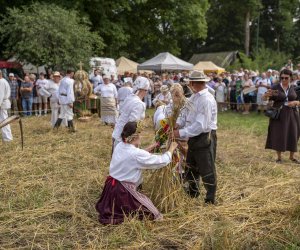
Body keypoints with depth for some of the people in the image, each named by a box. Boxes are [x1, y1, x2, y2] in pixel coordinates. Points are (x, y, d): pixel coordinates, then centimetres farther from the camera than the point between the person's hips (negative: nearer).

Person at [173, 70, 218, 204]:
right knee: (192, 166, 24)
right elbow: (185, 113, 9)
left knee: (207, 170, 4)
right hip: (194, 137, 10)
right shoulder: (194, 97, 6)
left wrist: (181, 133, -26)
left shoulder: (206, 100, -23)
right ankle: (193, 192, 44)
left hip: (205, 138, -9)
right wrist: (178, 123, -11)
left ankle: (210, 199, 20)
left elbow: (200, 125, -28)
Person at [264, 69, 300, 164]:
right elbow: (264, 98, -11)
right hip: (278, 115, -2)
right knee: (279, 135, 1)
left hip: (292, 115, 2)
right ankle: (279, 157, 15)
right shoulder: (275, 88, -4)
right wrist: (267, 94, -34)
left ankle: (292, 157, 23)